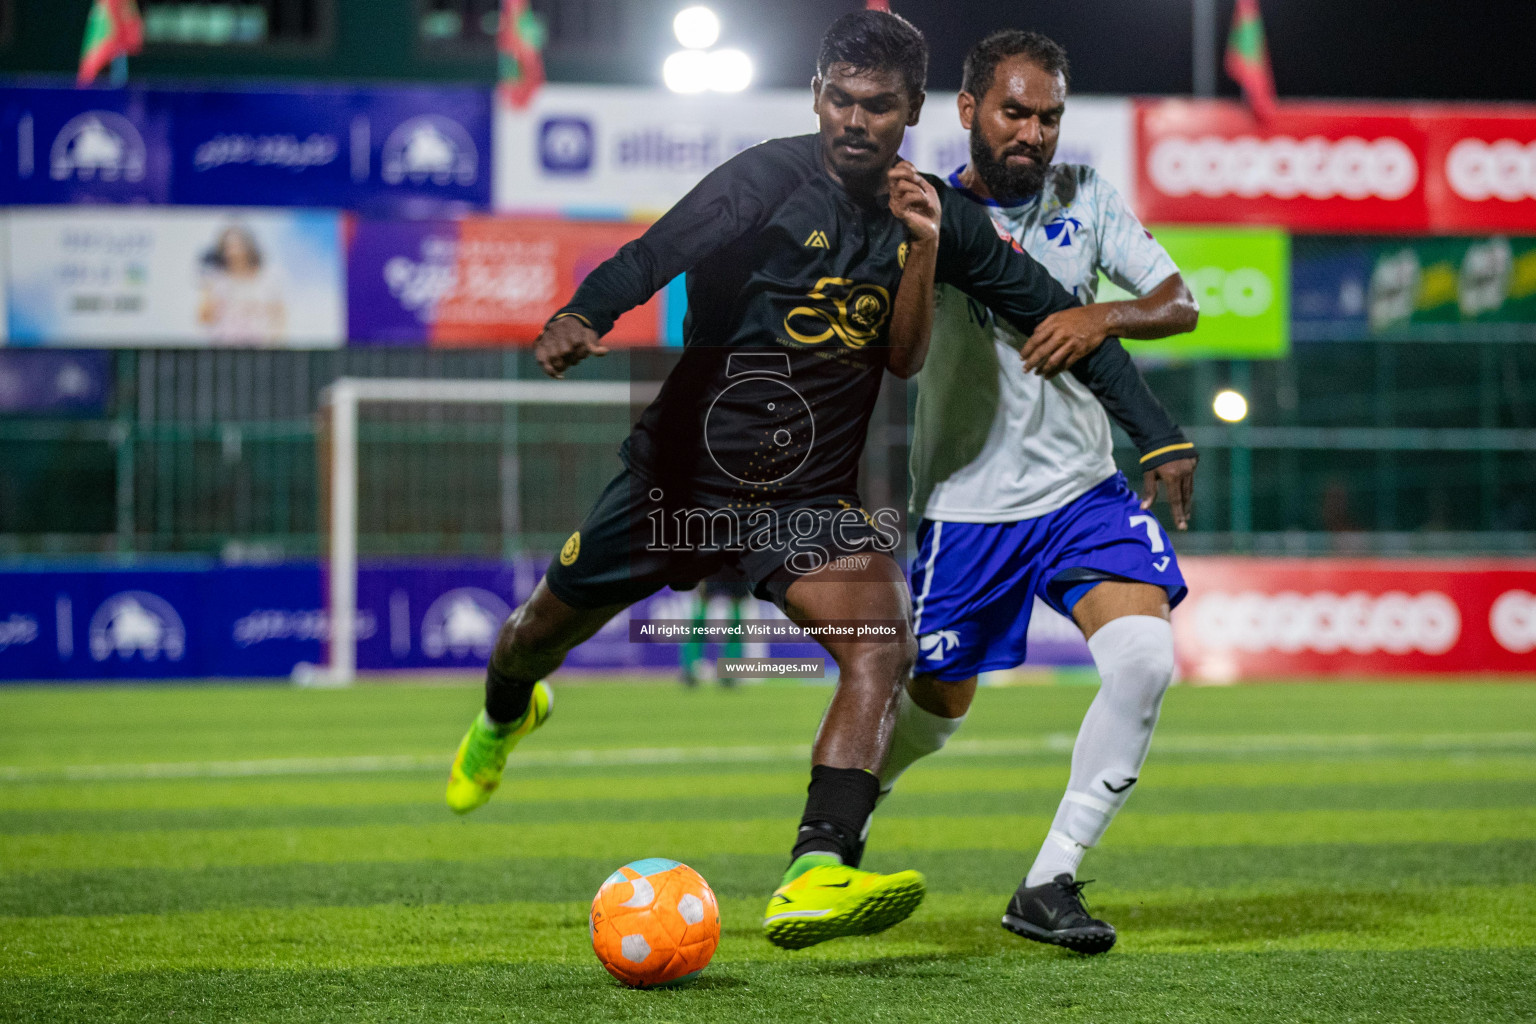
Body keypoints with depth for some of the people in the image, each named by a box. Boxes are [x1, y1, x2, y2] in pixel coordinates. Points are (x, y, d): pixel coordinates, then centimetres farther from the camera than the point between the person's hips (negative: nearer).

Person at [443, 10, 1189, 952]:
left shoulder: (933, 216, 0)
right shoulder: (768, 181, -13)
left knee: (884, 642, -24)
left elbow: (1053, 312, 8)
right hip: (682, 473, -2)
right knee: (548, 627, 14)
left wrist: (1159, 434, 6)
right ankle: (504, 717, 52)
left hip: (812, 495, 2)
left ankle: (815, 878, -36)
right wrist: (580, 318, -48)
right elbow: (654, 255, -28)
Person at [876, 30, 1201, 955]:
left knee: (1146, 656, -20)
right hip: (967, 503, -2)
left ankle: (1049, 885, -10)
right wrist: (917, 245, -34)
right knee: (936, 708, 8)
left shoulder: (1085, 198, 2)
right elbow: (899, 353, -20)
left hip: (1083, 491, 3)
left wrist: (1104, 316, -20)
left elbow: (1181, 303, 0)